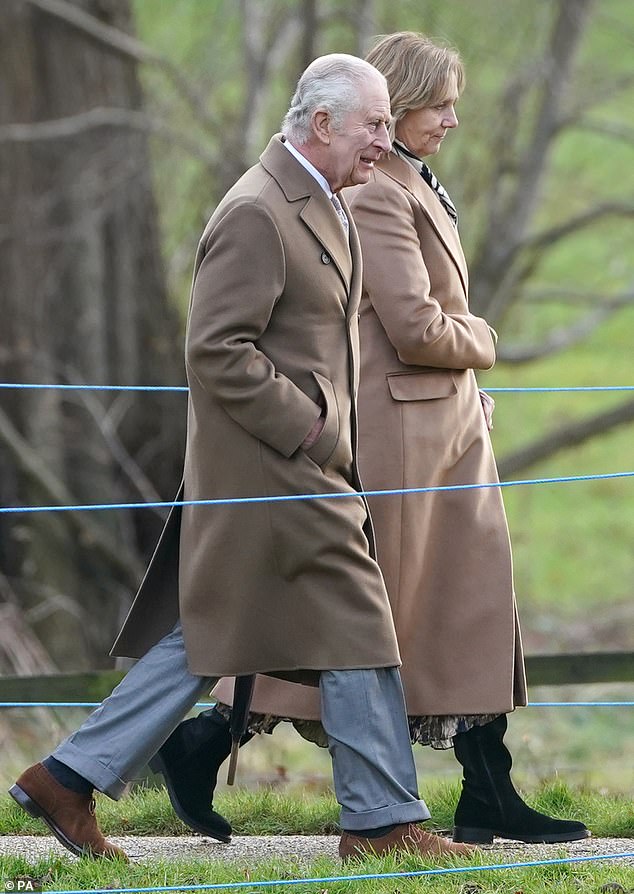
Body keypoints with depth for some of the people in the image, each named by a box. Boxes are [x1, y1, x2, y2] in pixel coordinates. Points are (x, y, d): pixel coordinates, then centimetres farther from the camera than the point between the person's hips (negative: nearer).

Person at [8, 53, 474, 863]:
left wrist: (328, 431, 16)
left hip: (303, 460, 10)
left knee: (203, 642, 11)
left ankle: (70, 779, 14)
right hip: (270, 470, -10)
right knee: (356, 630, -3)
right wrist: (310, 429, -18)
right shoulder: (256, 214, -17)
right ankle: (383, 819, 6)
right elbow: (217, 352, -21)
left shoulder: (319, 206, 15)